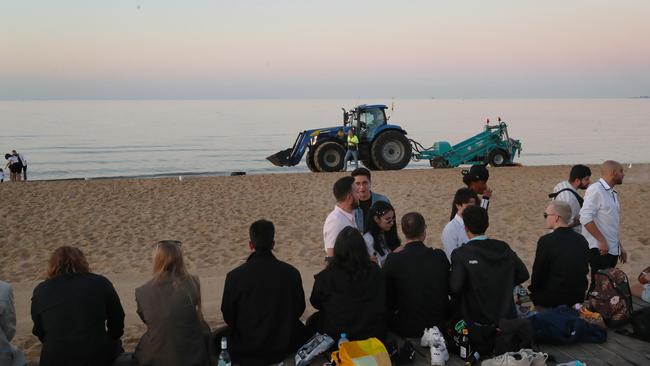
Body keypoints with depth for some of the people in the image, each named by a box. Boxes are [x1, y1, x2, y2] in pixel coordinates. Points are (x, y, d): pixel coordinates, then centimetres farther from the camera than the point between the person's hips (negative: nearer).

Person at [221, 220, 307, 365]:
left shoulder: (234, 276, -17)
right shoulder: (291, 273, -12)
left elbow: (228, 316, -4)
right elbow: (299, 309, 2)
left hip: (245, 352, -1)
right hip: (283, 347, 1)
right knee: (300, 329, 27)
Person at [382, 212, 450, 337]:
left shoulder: (393, 260, -14)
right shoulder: (440, 256, -7)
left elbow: (387, 298, -5)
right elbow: (449, 289, 7)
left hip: (407, 328, -3)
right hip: (440, 325, 3)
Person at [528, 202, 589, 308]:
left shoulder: (545, 241, -15)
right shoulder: (582, 240, 3)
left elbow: (538, 272, -10)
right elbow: (585, 270, 11)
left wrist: (532, 289, 8)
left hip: (552, 299, -6)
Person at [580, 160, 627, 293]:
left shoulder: (613, 193, 16)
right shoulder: (595, 190, -11)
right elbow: (586, 218, -19)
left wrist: (620, 247, 22)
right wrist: (602, 241, -20)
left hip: (612, 249, 8)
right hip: (599, 249, -8)